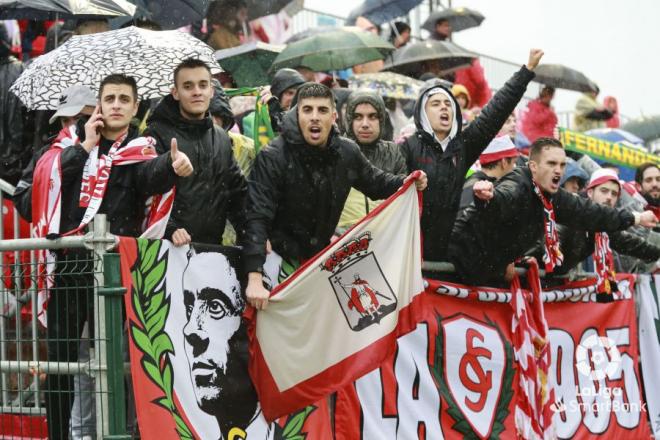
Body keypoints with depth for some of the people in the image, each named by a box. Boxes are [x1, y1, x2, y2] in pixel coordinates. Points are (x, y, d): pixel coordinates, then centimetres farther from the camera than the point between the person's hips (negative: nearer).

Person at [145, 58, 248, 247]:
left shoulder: (222, 139, 18)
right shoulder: (158, 134, -2)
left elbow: (238, 190, 20)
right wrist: (169, 229, -26)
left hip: (213, 245, 5)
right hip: (171, 246, -5)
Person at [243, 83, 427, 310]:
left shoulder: (348, 152, -7)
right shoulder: (272, 157, -23)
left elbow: (375, 182, 14)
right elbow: (258, 219, -30)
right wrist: (254, 278, -40)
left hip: (322, 254, 5)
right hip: (280, 258, -5)